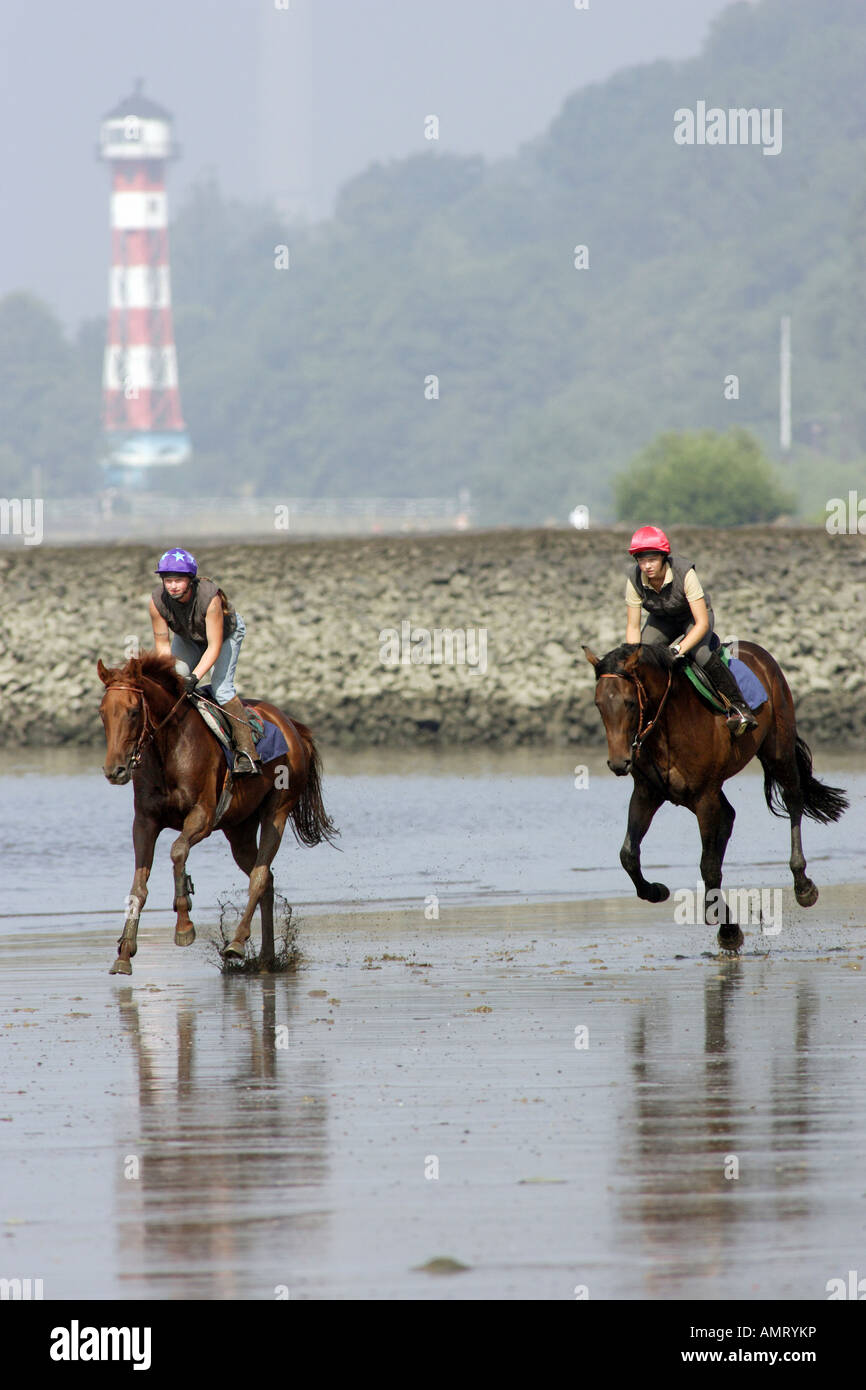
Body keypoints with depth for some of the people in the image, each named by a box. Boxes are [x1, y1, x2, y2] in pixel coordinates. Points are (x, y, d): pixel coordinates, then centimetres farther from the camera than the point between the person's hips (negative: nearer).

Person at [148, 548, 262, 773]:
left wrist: (194, 677, -47)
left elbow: (214, 647, -37)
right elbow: (162, 644, -19)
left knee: (221, 689, -19)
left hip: (226, 633, -4)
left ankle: (246, 752, -15)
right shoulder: (158, 601, -30)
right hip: (188, 638, 5)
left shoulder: (209, 597, -41)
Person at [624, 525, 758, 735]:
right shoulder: (635, 581, -24)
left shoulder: (684, 573, -34)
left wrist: (678, 649, -45)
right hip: (661, 620, 4)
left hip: (693, 617, -4)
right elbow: (633, 628, -16)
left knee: (701, 653, -33)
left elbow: (702, 623, -34)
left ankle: (740, 708, -21)